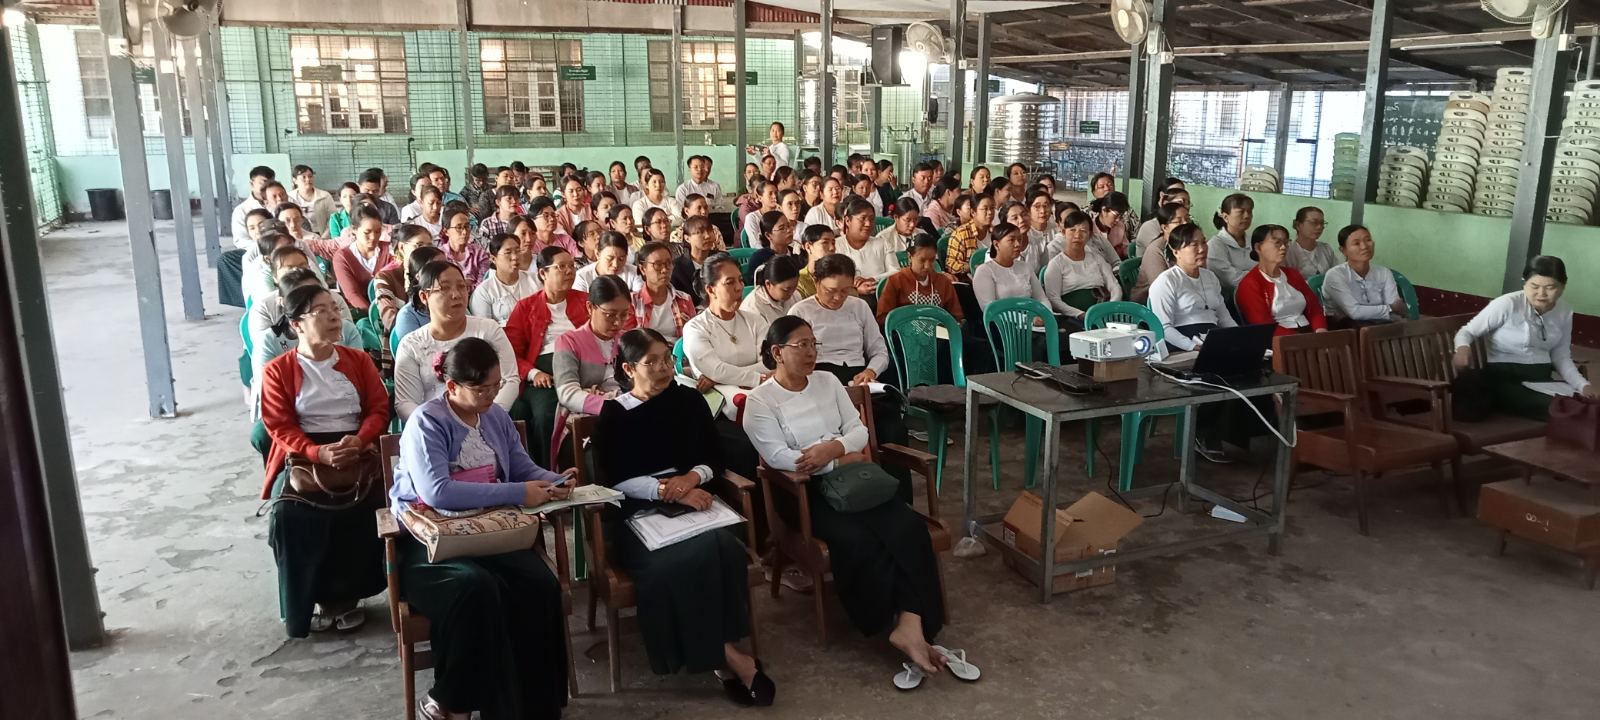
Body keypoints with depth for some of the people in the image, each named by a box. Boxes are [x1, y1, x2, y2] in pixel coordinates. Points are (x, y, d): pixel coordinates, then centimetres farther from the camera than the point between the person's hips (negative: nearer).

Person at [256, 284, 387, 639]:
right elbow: (280, 427, -2)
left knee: (365, 508, -28)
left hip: (356, 453, 1)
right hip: (302, 457, -1)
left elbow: (379, 409, 6)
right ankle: (308, 599, -7)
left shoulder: (358, 360, 13)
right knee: (290, 513, -29)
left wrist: (358, 441, -16)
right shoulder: (277, 370, 6)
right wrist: (319, 452, -20)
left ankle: (344, 595, -5)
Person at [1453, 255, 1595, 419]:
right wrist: (1463, 347, -30)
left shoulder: (1564, 312, 7)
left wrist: (1583, 385, -3)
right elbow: (1467, 331, -7)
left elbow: (1561, 357, 13)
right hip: (1503, 378, -6)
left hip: (1542, 379, 6)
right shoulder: (1507, 304, -13)